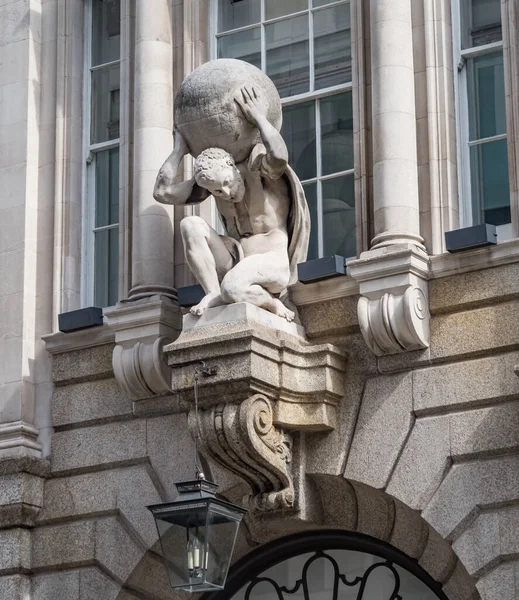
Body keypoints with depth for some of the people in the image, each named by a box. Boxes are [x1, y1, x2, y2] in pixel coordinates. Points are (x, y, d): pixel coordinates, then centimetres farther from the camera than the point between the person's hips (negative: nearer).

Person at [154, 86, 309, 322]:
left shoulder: (260, 166, -15)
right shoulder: (212, 179, 2)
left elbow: (279, 155, -40)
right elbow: (162, 193, 1)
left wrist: (260, 118, -26)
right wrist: (179, 150, 1)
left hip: (271, 265, -7)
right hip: (236, 266, 7)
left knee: (232, 288, -38)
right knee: (189, 225, -14)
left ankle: (273, 304, -7)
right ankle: (214, 294, -18)